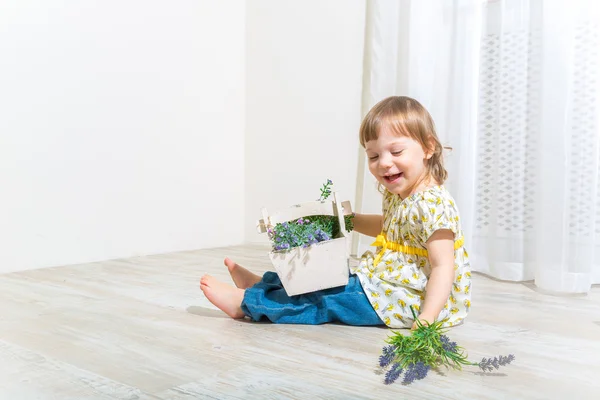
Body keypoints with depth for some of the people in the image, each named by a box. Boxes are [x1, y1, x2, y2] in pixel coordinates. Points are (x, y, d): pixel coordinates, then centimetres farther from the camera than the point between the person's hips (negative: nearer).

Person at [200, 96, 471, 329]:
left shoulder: (433, 204, -24)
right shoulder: (397, 196, 6)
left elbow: (443, 267, -27)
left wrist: (425, 321, -35)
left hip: (415, 301, -9)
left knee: (328, 299, -9)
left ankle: (247, 302, 2)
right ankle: (263, 285, 25)